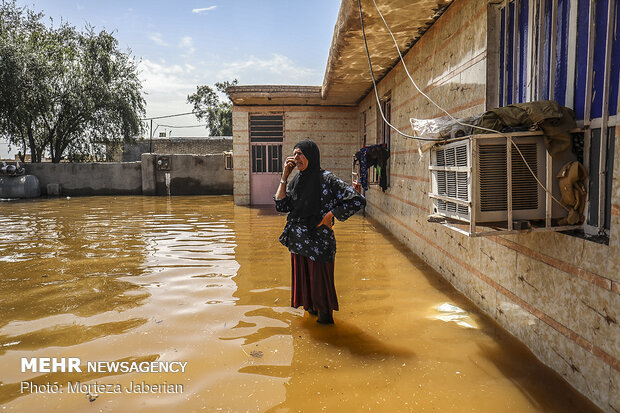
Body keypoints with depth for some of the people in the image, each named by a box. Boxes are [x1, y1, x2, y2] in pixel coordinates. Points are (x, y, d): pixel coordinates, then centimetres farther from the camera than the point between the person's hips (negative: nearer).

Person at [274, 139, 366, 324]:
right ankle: (311, 307, 41)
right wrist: (284, 176, -3)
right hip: (298, 240, 7)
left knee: (319, 280, 6)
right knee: (303, 277, 19)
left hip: (318, 241, -6)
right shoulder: (296, 180, 7)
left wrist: (330, 214, -16)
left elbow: (357, 200, -19)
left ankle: (325, 315, 28)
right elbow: (280, 205, 1)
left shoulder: (327, 179, -14)